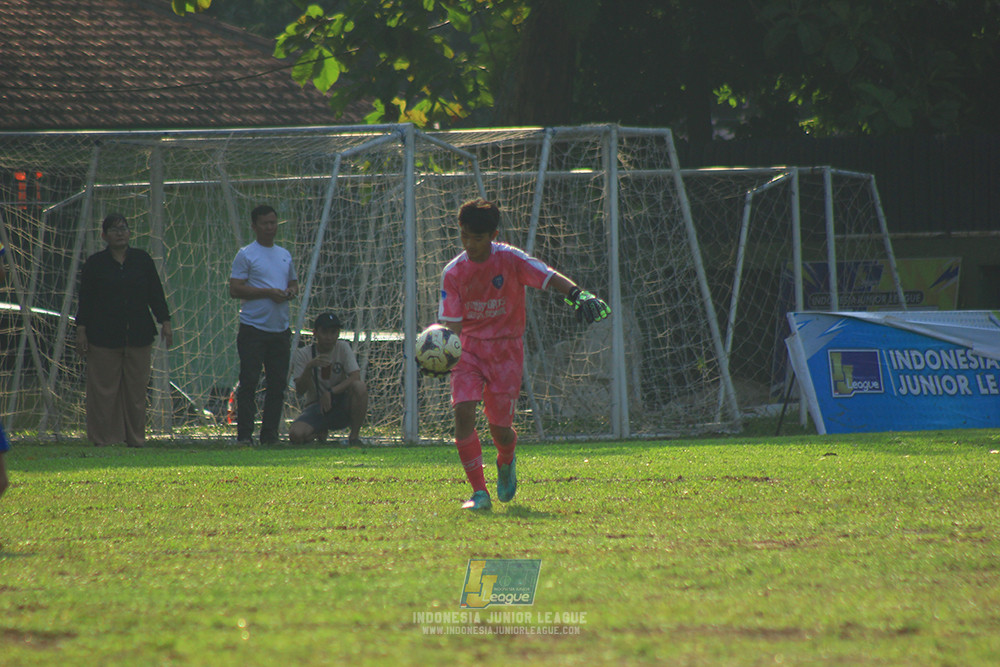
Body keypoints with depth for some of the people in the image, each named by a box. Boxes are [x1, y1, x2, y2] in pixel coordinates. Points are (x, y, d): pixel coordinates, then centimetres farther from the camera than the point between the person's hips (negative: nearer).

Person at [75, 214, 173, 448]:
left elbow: (155, 294, 11)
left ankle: (135, 437, 10)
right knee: (103, 389, -3)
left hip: (139, 336, 2)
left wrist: (165, 322, 4)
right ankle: (102, 437, 3)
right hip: (103, 338, -2)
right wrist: (81, 330, -3)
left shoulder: (142, 259, 9)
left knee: (136, 389, 3)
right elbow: (85, 299, 4)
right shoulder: (95, 263, 4)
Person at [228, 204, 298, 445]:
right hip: (253, 328, -6)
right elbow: (235, 289, -10)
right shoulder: (246, 255, -3)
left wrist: (291, 292, 1)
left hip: (280, 329, 6)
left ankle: (270, 434, 12)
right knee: (249, 382, -9)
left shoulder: (285, 255, 17)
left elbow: (294, 283, 26)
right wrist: (267, 292, -17)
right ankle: (244, 435, -7)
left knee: (278, 384, 6)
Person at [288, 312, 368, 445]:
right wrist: (309, 367, -30)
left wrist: (330, 392, -26)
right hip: (316, 407, 0)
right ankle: (320, 432, 10)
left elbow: (355, 377, -15)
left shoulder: (343, 348, -2)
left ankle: (354, 435, -12)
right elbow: (300, 391, -13)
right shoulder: (302, 354, -4)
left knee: (359, 387, -33)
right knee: (295, 434, -30)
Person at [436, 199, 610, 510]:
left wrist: (578, 294, -39)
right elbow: (452, 323, -6)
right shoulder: (453, 273, -5)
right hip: (468, 348, 1)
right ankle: (479, 492, -12)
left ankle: (506, 463, 38)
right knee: (463, 411, -19)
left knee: (499, 426, -1)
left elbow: (549, 277, -20)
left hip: (506, 349, -1)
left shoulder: (511, 260, -10)